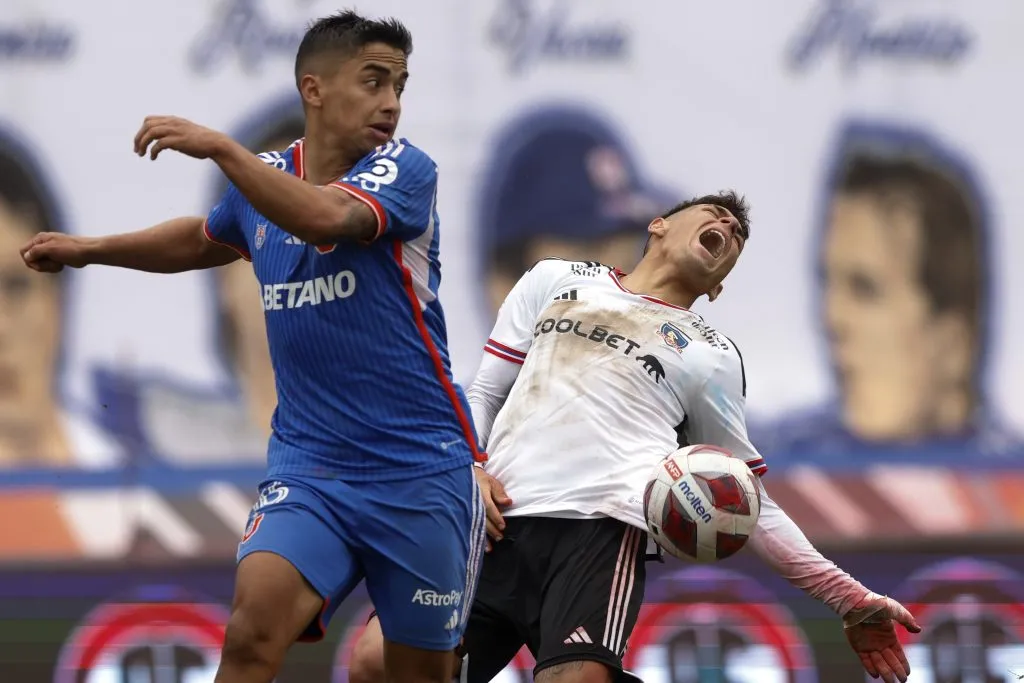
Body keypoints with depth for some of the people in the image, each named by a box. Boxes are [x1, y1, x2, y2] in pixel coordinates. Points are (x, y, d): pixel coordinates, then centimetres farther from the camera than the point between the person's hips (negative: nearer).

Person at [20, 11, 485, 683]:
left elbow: (327, 217, -31)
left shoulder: (405, 169, -9)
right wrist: (91, 249, 29)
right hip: (308, 459, 3)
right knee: (254, 627, -22)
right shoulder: (262, 180, 8)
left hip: (421, 468, -3)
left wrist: (220, 146, -35)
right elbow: (203, 239, 33)